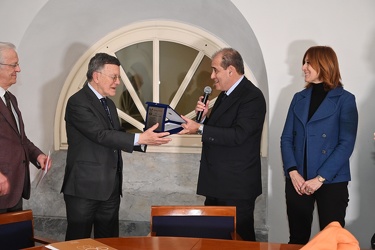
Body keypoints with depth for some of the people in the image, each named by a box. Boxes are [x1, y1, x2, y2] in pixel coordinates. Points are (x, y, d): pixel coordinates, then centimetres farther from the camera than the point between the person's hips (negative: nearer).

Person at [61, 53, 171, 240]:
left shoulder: (109, 104, 15)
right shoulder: (77, 102, -13)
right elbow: (101, 135, -23)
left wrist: (145, 140, -2)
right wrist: (140, 138, -28)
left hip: (110, 187, 8)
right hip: (85, 186, -8)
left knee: (109, 241, 13)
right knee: (78, 241, 3)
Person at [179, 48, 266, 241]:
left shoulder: (252, 97, -15)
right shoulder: (225, 94, 14)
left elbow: (237, 135, -25)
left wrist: (200, 128, -22)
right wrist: (203, 116, -1)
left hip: (236, 187, -9)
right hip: (216, 183, 9)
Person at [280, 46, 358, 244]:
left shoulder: (344, 99, -2)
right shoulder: (299, 98, 11)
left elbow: (346, 144, -10)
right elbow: (286, 138, 7)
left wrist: (320, 178, -15)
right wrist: (293, 172, -8)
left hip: (331, 182, -4)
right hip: (297, 181, 4)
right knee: (297, 239, 9)